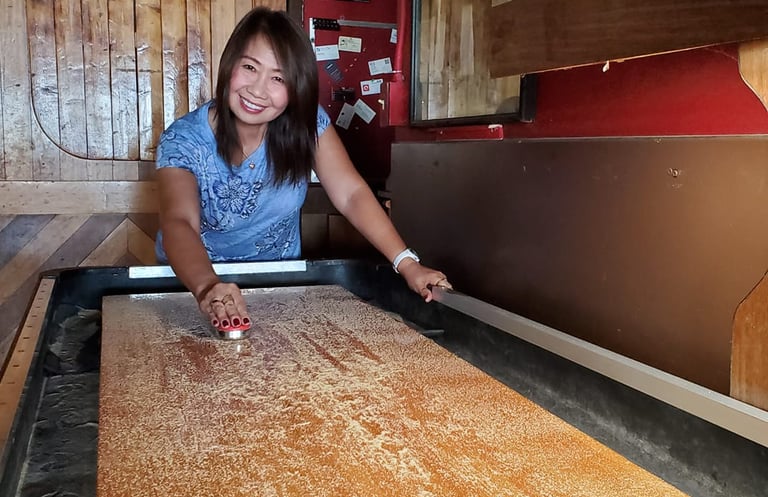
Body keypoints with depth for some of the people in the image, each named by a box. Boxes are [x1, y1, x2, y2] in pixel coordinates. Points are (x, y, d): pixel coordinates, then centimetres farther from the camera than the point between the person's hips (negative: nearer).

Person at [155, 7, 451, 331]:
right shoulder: (183, 140, -20)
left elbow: (351, 195, -18)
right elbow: (179, 223, -34)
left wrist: (407, 263, -31)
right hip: (193, 281, 0)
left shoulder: (307, 123, -13)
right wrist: (207, 287, -55)